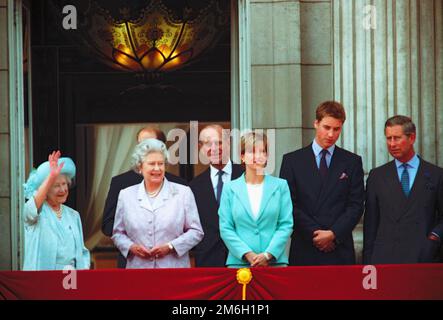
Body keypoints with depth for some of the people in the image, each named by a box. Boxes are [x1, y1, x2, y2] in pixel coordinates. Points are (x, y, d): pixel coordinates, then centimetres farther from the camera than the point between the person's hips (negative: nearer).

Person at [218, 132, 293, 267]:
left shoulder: (280, 186, 6)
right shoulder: (230, 188, 7)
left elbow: (286, 225, 2)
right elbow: (225, 229, 3)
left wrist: (268, 254, -9)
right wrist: (248, 254, -9)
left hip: (275, 261, 0)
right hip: (239, 261, 0)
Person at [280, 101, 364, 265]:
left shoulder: (352, 162, 10)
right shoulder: (292, 160, 8)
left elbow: (356, 205, 4)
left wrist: (333, 233, -9)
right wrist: (314, 233, -8)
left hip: (340, 252, 0)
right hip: (304, 251, 0)